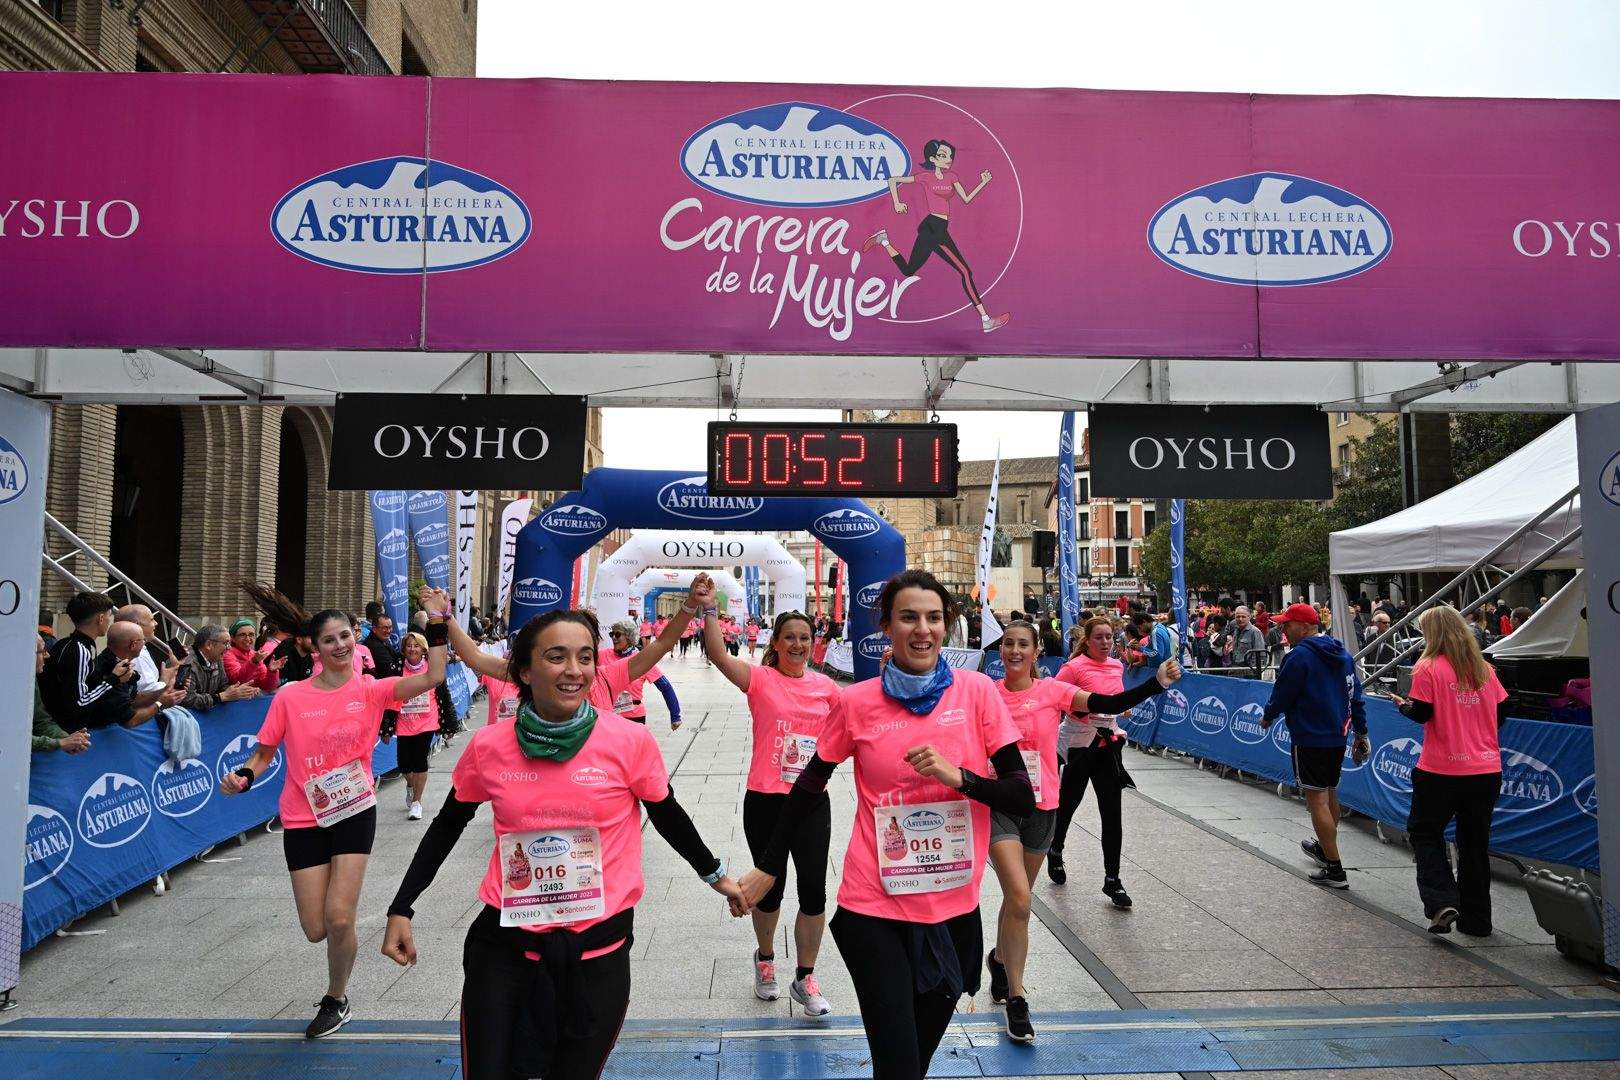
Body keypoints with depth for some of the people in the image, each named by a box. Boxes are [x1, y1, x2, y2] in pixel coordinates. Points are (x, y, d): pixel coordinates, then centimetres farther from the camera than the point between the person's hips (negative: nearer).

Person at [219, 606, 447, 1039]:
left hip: (355, 813, -1)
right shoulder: (290, 697, -5)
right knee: (316, 929, 1)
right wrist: (243, 776, -16)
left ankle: (336, 1001, 22)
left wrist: (437, 624, -25)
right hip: (304, 820, 1)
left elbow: (432, 677, -20)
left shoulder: (370, 690, -7)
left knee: (339, 919, -7)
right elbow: (264, 753, 5)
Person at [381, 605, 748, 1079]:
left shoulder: (631, 741, -11)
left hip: (598, 949, 0)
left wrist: (716, 875, 16)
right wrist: (401, 909, 10)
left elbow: (668, 818, 5)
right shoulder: (488, 746, -6)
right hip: (505, 947, 1)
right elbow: (446, 828, 11)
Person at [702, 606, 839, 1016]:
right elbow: (717, 654, -22)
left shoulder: (825, 687, 4)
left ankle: (804, 978, 22)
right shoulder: (761, 679, -7)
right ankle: (765, 959, 42)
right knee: (771, 888, 13)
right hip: (765, 801, -2)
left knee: (814, 891, 2)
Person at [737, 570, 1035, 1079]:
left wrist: (959, 777, -21)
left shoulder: (977, 691, -6)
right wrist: (768, 869, 10)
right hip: (874, 908, -2)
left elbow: (1023, 798, -5)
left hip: (954, 907, 2)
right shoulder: (857, 702, -7)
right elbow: (808, 788, 6)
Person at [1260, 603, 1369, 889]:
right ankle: (1325, 848, 41)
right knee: (1330, 793, 22)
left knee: (1317, 799, -4)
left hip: (1310, 737, -9)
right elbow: (1356, 694, 15)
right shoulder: (1342, 654, 10)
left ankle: (1335, 870, -3)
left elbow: (1282, 693, -11)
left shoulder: (1299, 656, -16)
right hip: (1338, 734, 9)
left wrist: (1268, 716, 7)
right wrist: (1361, 731, 20)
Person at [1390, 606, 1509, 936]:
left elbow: (1421, 713, -13)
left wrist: (1402, 704, 7)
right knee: (1475, 843, 15)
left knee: (1424, 833, 11)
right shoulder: (1484, 669, 6)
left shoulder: (1428, 668, -10)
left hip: (1442, 771, -5)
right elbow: (1501, 713, 10)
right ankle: (1476, 919, 22)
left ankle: (1442, 902, -6)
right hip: (1486, 769, 5)